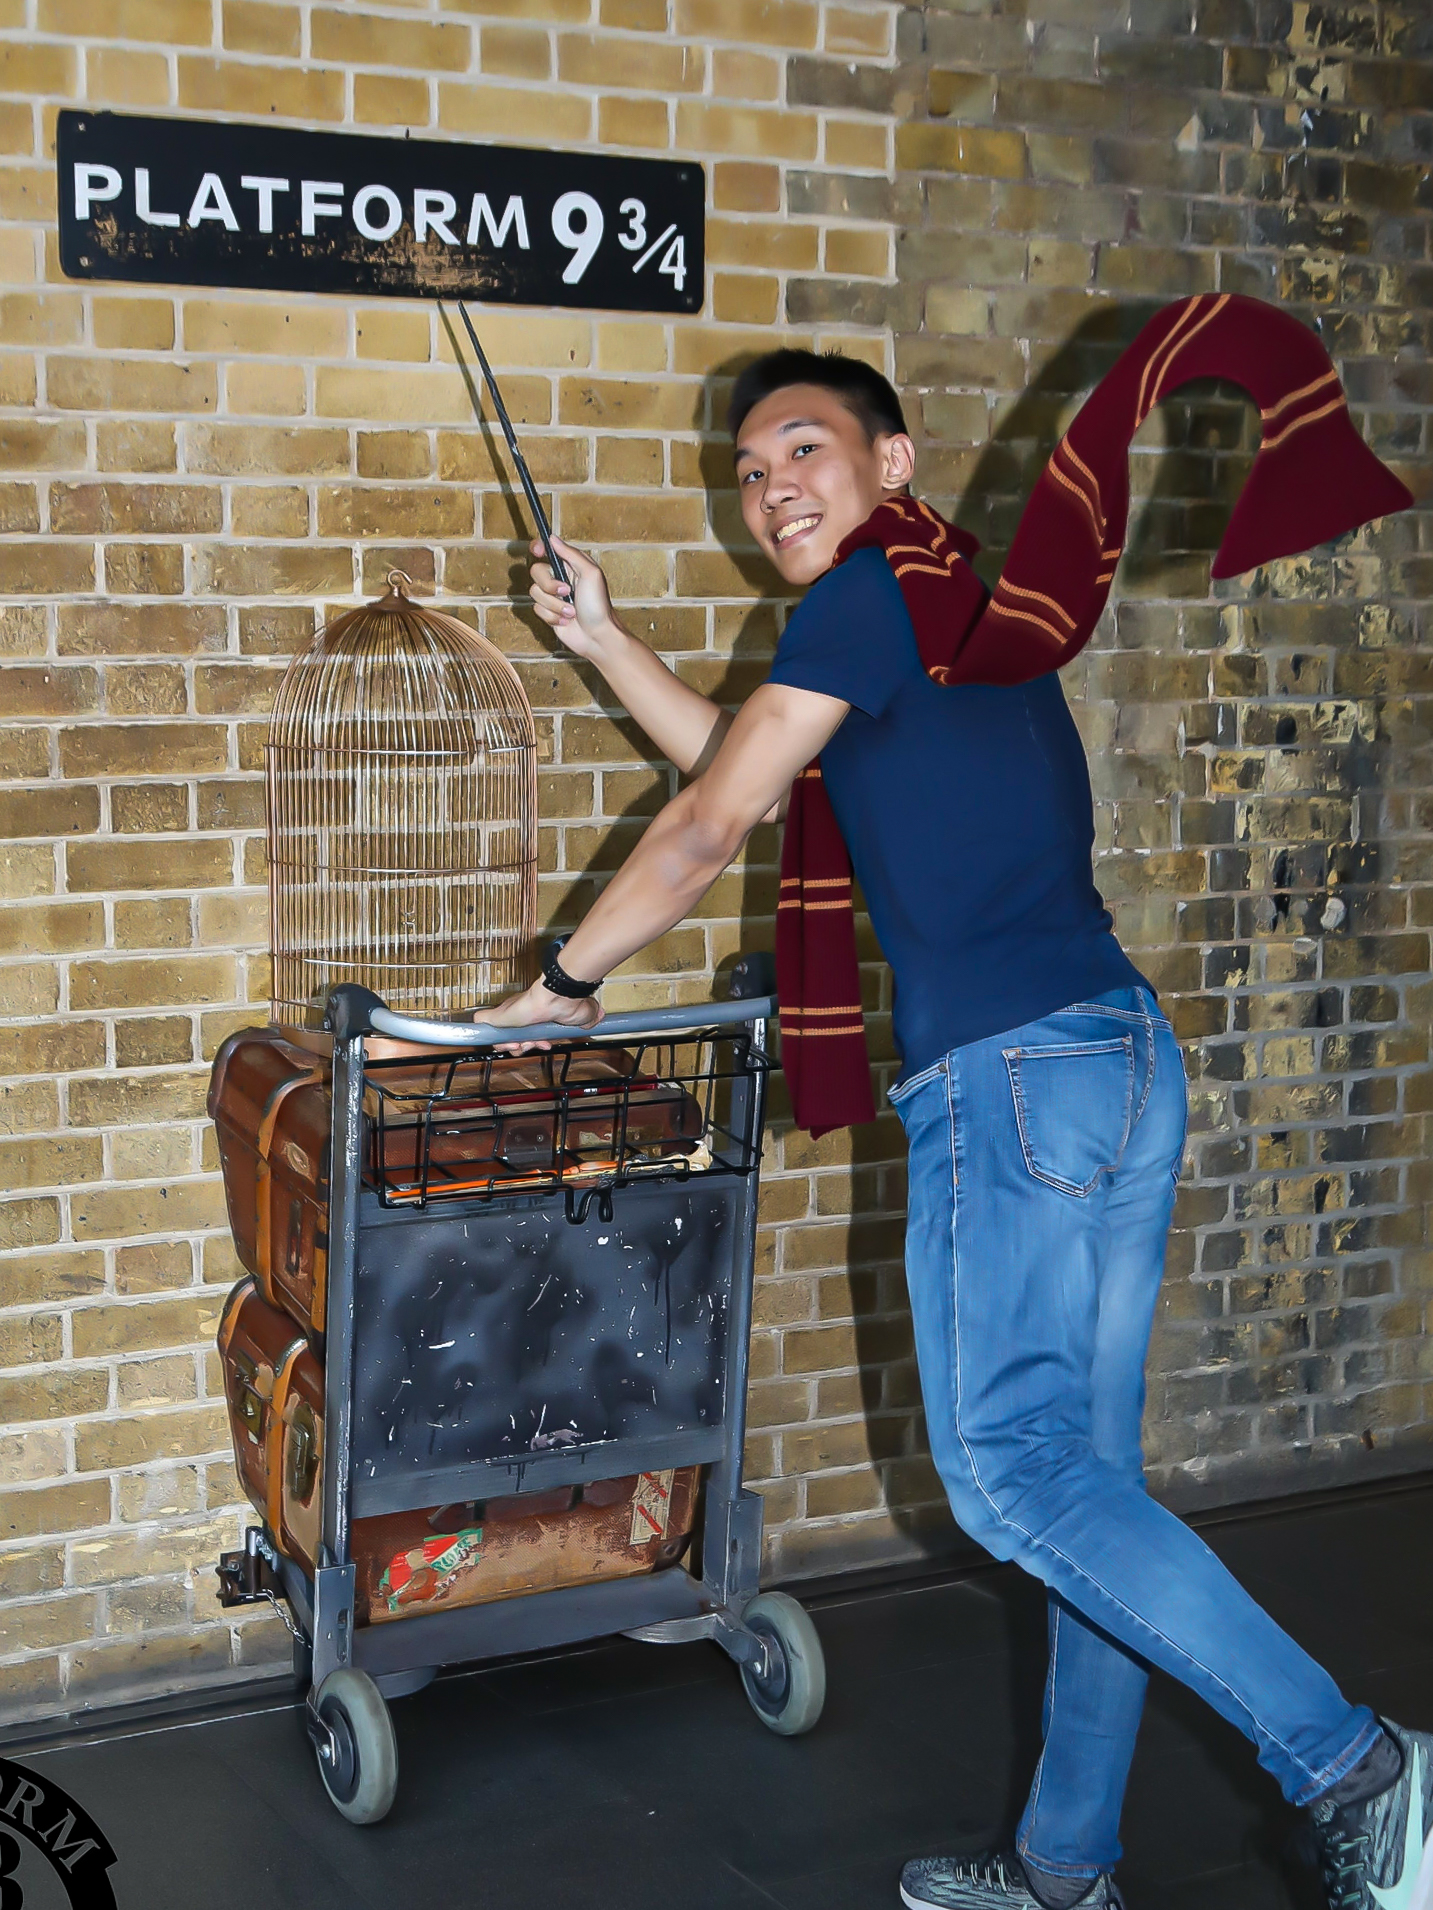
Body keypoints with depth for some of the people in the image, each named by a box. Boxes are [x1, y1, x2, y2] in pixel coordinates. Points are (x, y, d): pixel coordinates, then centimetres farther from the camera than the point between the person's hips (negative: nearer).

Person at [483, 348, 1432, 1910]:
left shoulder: (876, 594, -4)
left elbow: (709, 824, -3)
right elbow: (755, 781, 33)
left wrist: (561, 984, 9)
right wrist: (600, 639, 31)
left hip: (1010, 1068, -10)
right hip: (1123, 1057, 10)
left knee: (1010, 1470, -7)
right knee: (1080, 1473, 10)